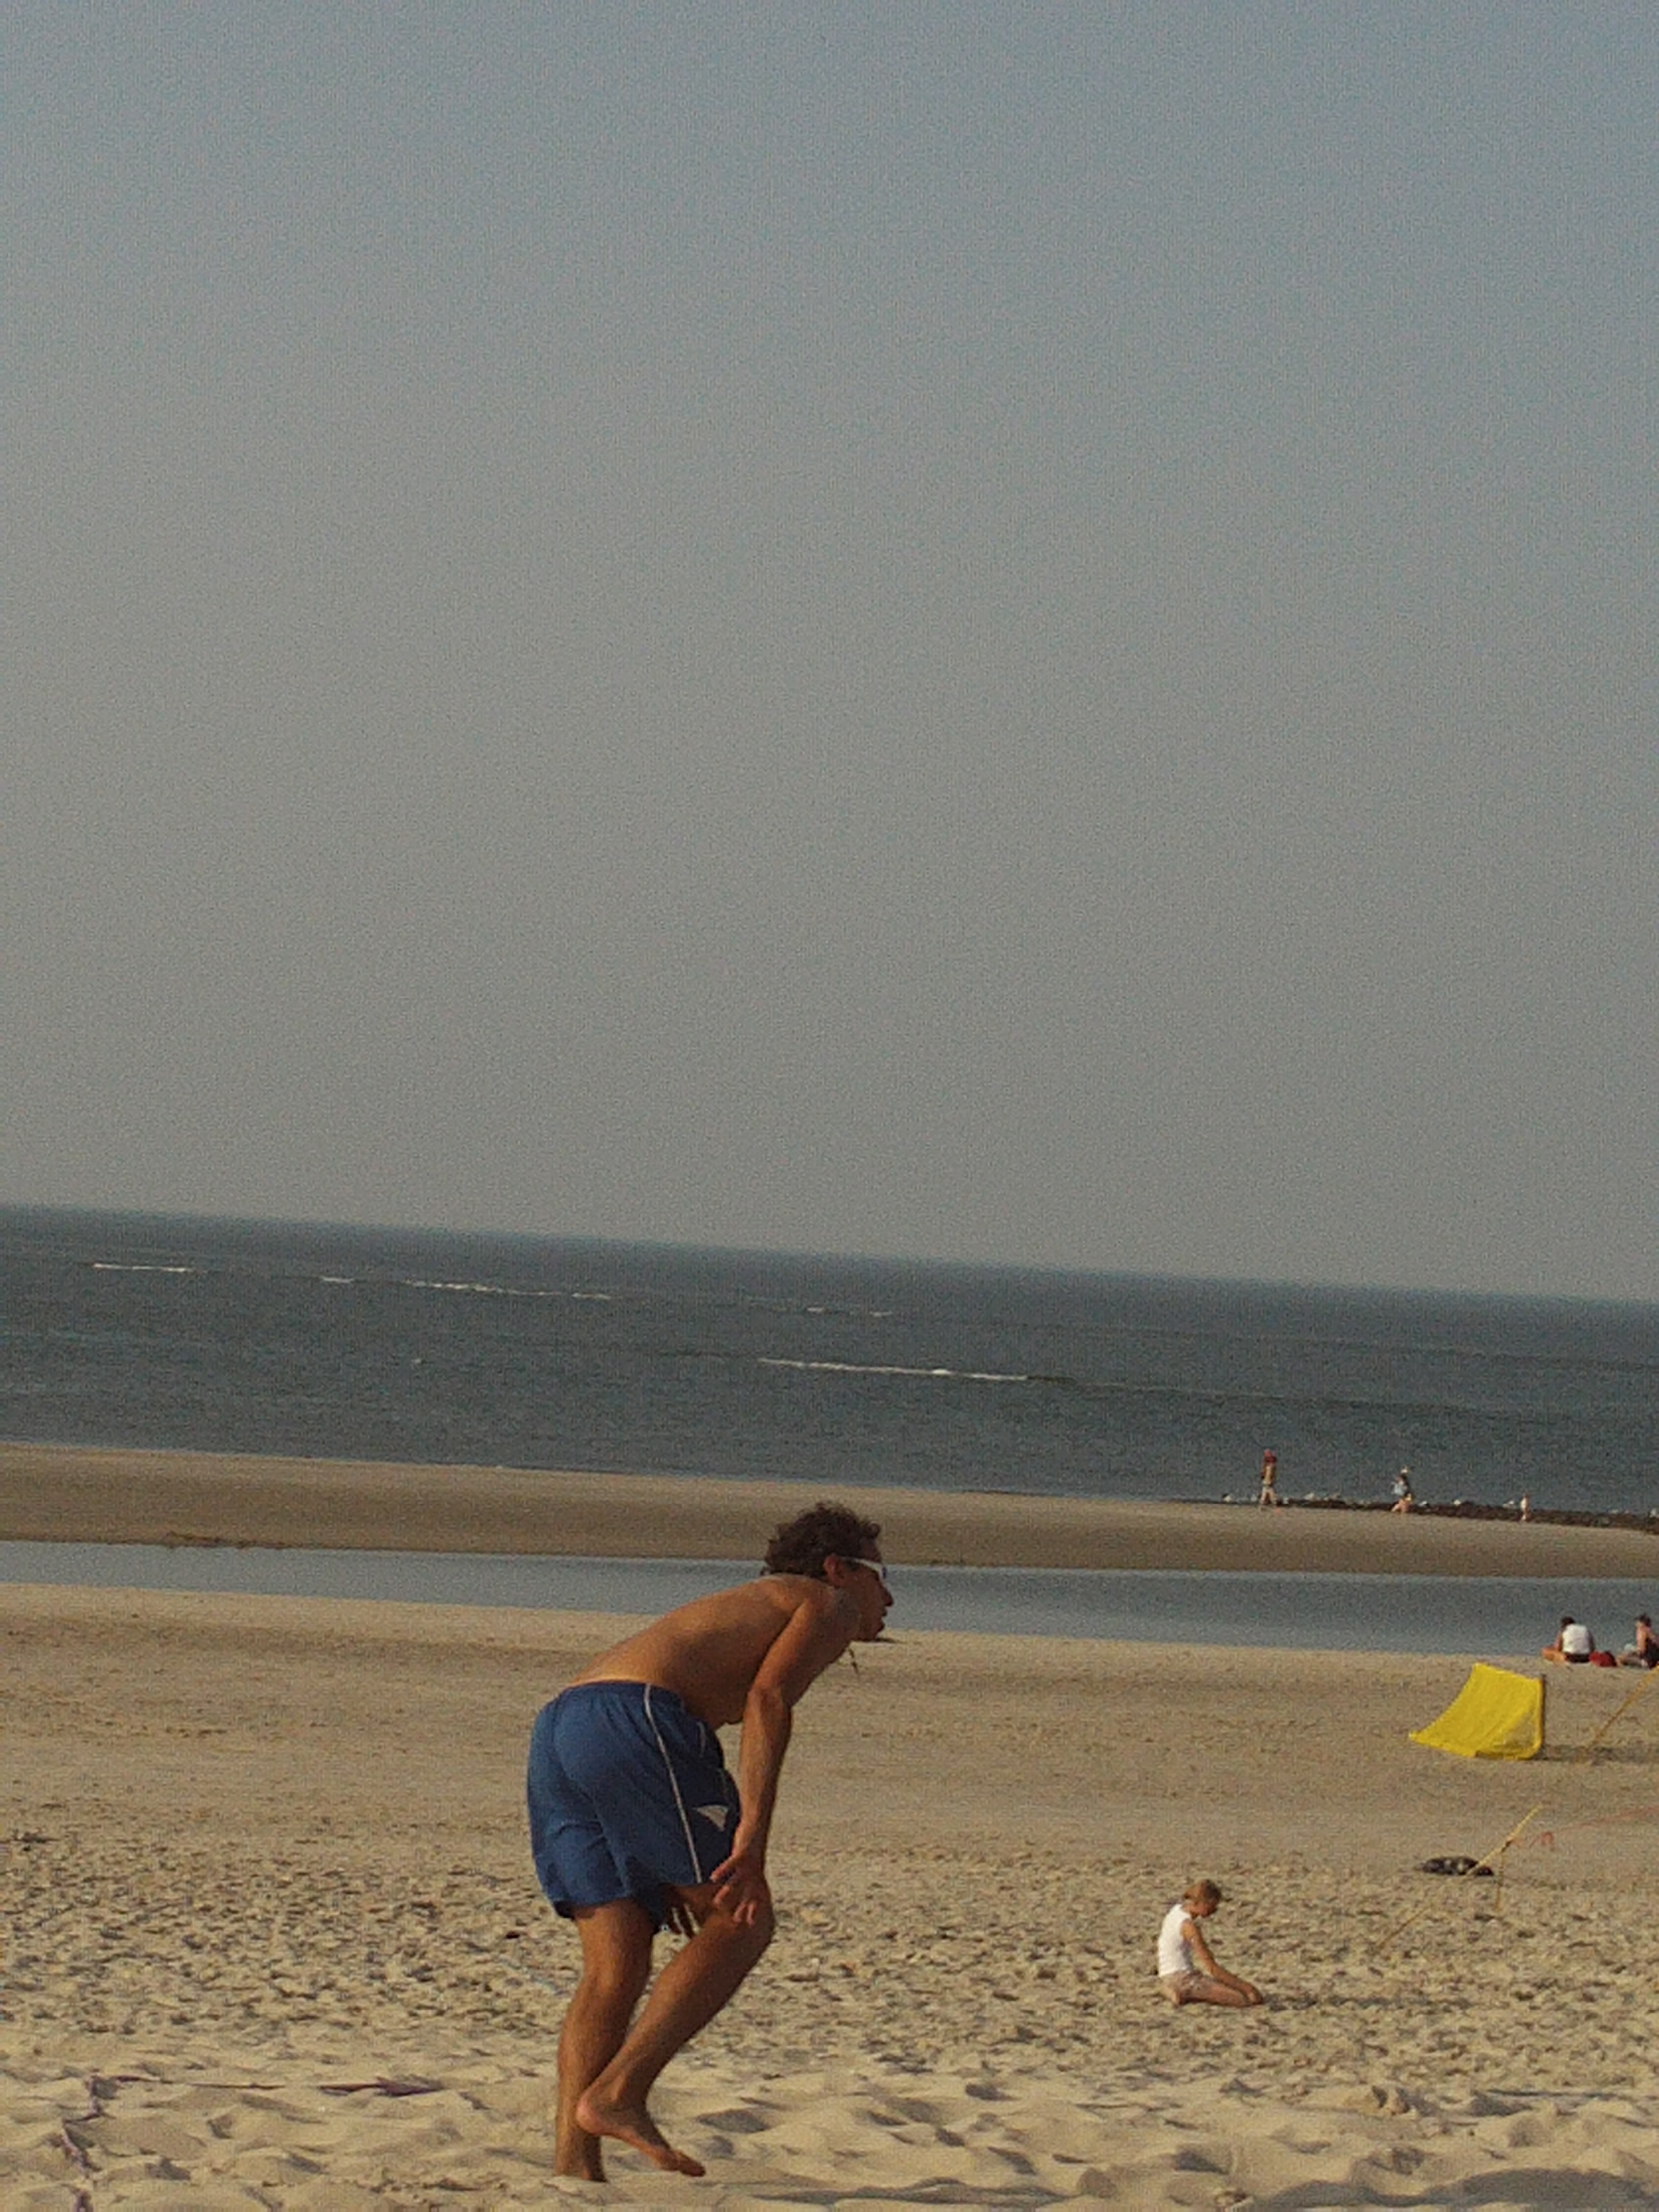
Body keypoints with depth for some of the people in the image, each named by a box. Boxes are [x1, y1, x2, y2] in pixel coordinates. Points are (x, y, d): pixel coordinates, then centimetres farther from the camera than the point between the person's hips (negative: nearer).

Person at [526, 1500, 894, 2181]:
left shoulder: (747, 1608, 38)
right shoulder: (828, 1604, 15)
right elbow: (768, 1698, -5)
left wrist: (670, 1872, 24)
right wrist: (751, 1839, -13)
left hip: (555, 1725, 8)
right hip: (631, 1718, -8)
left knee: (615, 1966, 6)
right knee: (741, 1923, 1)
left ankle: (573, 2163, -4)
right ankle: (619, 2093, -11)